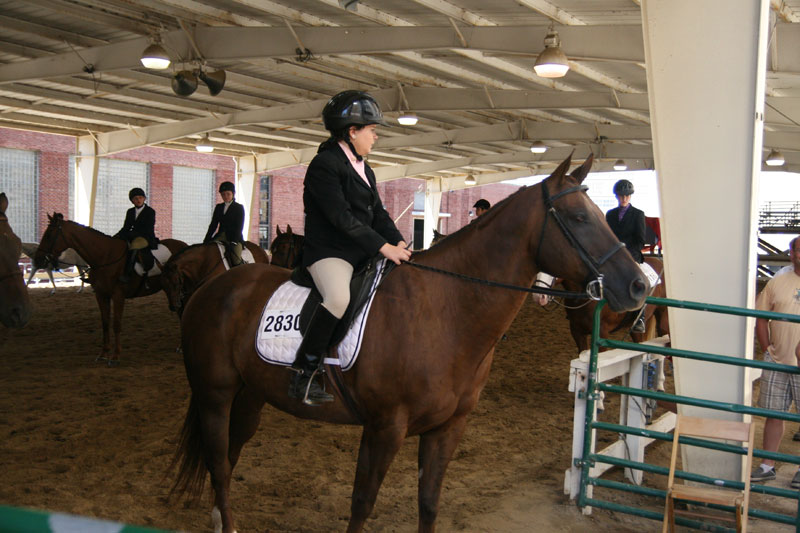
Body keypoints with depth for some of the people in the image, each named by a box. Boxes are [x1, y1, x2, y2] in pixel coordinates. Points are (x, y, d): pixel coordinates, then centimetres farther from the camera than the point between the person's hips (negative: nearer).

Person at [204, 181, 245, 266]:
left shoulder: (239, 207, 2)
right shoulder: (218, 207, 16)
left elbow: (239, 227, -6)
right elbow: (213, 225, 14)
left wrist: (234, 241, -19)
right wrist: (206, 240, 3)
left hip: (234, 237, -5)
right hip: (221, 236, 5)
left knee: (236, 259, -29)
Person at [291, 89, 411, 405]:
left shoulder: (363, 169, 18)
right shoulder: (324, 165, -11)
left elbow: (378, 213, 15)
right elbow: (341, 217, -19)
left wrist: (398, 242, -4)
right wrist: (382, 246, -21)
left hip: (362, 251, 10)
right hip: (328, 251, -9)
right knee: (339, 297, -36)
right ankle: (303, 375, -26)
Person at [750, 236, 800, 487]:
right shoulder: (777, 283, 6)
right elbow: (761, 318, 11)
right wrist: (767, 349, 3)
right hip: (777, 362, 3)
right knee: (773, 414, 10)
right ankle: (767, 465, 20)